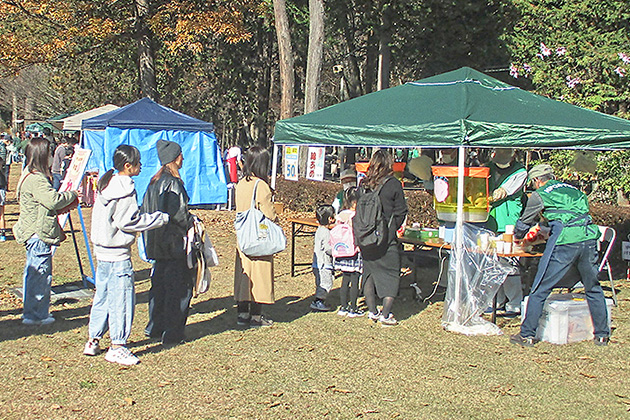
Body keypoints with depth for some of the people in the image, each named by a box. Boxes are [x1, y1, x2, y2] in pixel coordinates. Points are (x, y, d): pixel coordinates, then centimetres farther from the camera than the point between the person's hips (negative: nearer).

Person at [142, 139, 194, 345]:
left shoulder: (154, 181, 10)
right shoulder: (172, 183, -17)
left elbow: (146, 209, 16)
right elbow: (178, 213, -22)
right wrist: (193, 224, -6)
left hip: (156, 242, 9)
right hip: (173, 243, -9)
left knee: (159, 284, 17)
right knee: (179, 288, -2)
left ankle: (154, 327, 24)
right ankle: (172, 333, 2)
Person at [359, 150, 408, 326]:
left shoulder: (363, 184, 2)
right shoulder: (394, 184, -9)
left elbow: (357, 208, 8)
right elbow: (400, 212, -5)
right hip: (386, 239, -4)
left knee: (369, 273, 16)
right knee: (392, 275, 6)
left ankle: (372, 311, 20)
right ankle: (385, 314, 2)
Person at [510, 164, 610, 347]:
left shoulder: (539, 195, 10)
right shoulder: (573, 190, 24)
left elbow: (524, 223, 19)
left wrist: (517, 236, 42)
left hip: (564, 243, -5)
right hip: (589, 238, 5)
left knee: (540, 290, 4)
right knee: (593, 289, 19)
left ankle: (527, 335, 7)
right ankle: (602, 334, 23)